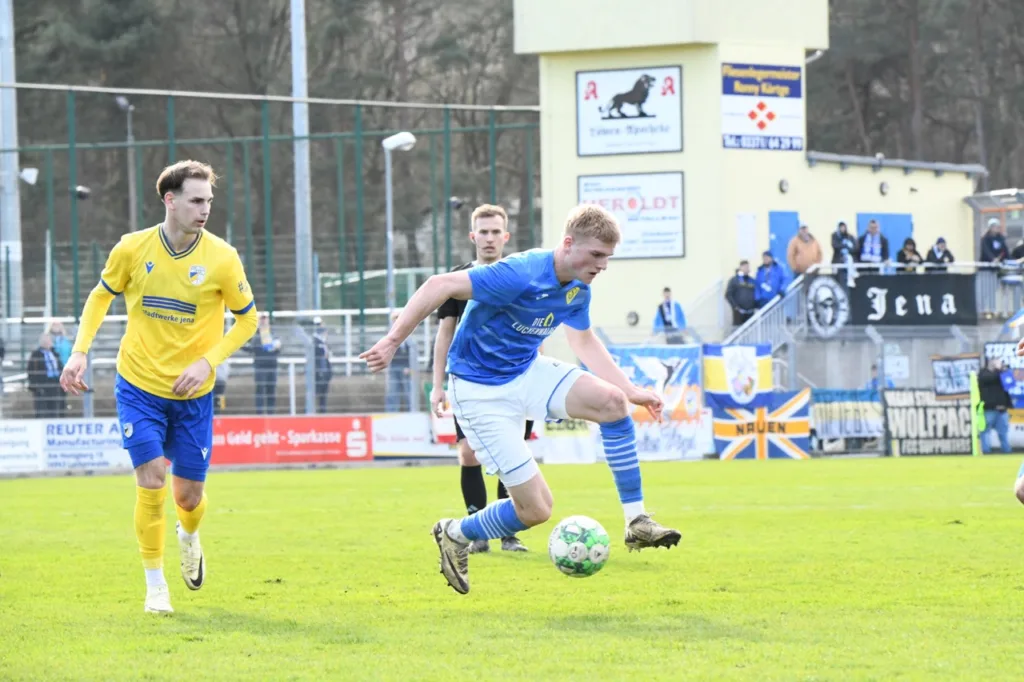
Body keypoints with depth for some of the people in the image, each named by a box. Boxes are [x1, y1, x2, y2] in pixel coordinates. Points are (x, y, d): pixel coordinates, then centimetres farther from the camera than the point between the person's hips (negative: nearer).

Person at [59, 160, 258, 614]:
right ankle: (155, 584, 5)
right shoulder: (133, 249, -8)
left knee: (189, 495, 5)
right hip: (138, 386, 0)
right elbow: (102, 295, 9)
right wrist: (80, 351, -3)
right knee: (151, 482, -12)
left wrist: (207, 362, -14)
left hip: (192, 394, 1)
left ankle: (189, 538, 43)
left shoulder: (221, 258, -11)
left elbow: (247, 319, 0)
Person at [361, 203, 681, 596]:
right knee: (536, 509, -11)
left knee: (612, 401, -17)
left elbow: (585, 343, 18)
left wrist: (633, 391, 12)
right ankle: (456, 535, 18)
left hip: (527, 372, 8)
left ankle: (636, 522, -8)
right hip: (480, 391, -8)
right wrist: (393, 341, -29)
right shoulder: (521, 275, -28)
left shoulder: (577, 290, -1)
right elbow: (439, 286, -28)